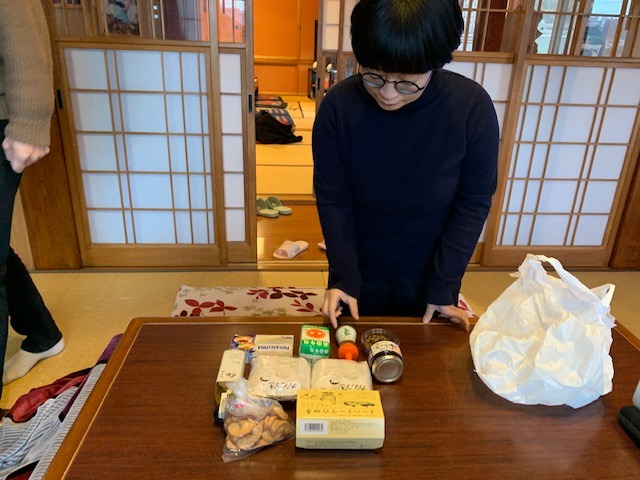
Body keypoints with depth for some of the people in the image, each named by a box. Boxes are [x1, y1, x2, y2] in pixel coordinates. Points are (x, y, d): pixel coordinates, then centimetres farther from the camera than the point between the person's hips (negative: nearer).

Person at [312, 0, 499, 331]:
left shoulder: (472, 107, -22)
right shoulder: (339, 106, -21)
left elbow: (473, 203, -12)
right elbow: (332, 199, -12)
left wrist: (443, 286, -12)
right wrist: (343, 276, -17)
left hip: (429, 273, 0)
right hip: (360, 272, 1)